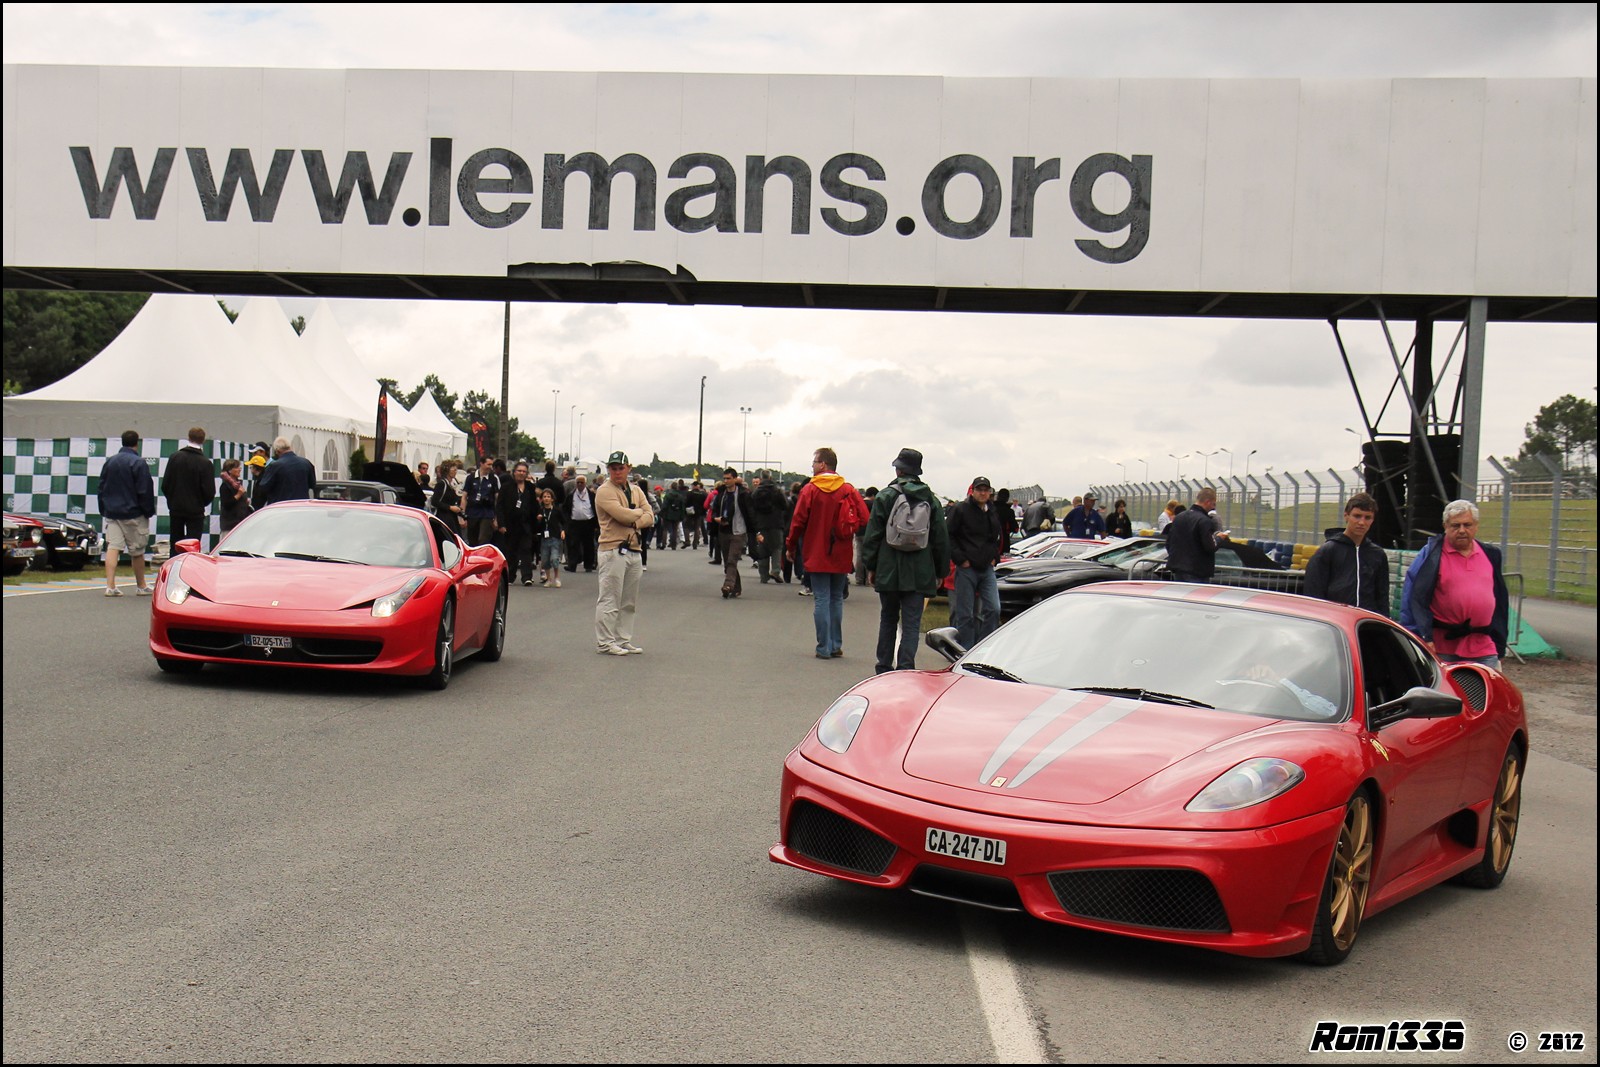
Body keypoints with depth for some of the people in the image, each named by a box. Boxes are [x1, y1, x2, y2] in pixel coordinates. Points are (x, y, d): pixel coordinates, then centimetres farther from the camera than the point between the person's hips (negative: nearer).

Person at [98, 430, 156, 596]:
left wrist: (104, 510, 19)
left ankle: (110, 586, -11)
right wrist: (149, 512, -3)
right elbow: (145, 491, -13)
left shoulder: (110, 462, 8)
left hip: (111, 512, 5)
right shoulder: (139, 463, -11)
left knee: (112, 547, -1)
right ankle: (141, 586, 17)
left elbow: (102, 488, 13)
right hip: (133, 513, -5)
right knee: (137, 551, 6)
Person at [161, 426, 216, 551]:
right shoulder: (205, 463, -14)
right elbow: (210, 492, -13)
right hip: (195, 511, -4)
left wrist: (172, 501, 16)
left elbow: (165, 484, 0)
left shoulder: (175, 457, -3)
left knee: (175, 546, 14)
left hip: (176, 509, 4)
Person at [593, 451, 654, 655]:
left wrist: (634, 522, -12)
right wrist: (640, 512, -1)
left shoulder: (636, 491, 16)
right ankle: (604, 643, -2)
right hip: (613, 550, -8)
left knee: (629, 601, 12)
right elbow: (623, 515, -20)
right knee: (609, 599, -7)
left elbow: (650, 517, 6)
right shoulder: (605, 491, -7)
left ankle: (623, 640, 19)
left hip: (634, 551, 8)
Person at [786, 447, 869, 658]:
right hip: (841, 556, 3)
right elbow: (864, 518, -4)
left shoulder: (810, 490, -7)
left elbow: (798, 521, -7)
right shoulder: (849, 490, 0)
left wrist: (790, 546, 6)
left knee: (822, 600, 0)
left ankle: (824, 647, -1)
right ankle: (836, 645, 14)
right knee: (837, 599, 13)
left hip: (817, 555, -3)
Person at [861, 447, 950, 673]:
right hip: (919, 573, 0)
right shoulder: (932, 500, 4)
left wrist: (871, 566, 6)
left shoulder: (886, 496, -2)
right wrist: (940, 572, 14)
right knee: (912, 623, 0)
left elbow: (873, 534, -2)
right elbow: (941, 539, 7)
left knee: (888, 619, 13)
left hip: (889, 570, 0)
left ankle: (884, 668, 17)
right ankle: (905, 667, -11)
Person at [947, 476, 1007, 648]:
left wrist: (995, 557, 13)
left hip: (987, 569, 5)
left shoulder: (994, 512, 12)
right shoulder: (960, 510, -5)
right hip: (966, 569, -5)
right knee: (965, 614, -1)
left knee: (993, 609, -3)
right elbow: (948, 537, -6)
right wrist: (960, 559, -11)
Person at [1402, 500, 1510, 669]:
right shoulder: (1432, 554, -3)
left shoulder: (1490, 555, 13)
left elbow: (1501, 599, 19)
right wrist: (1425, 637, -17)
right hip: (1442, 648, -4)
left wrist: (1500, 642, 15)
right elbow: (1417, 598, -9)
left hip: (1484, 648, 4)